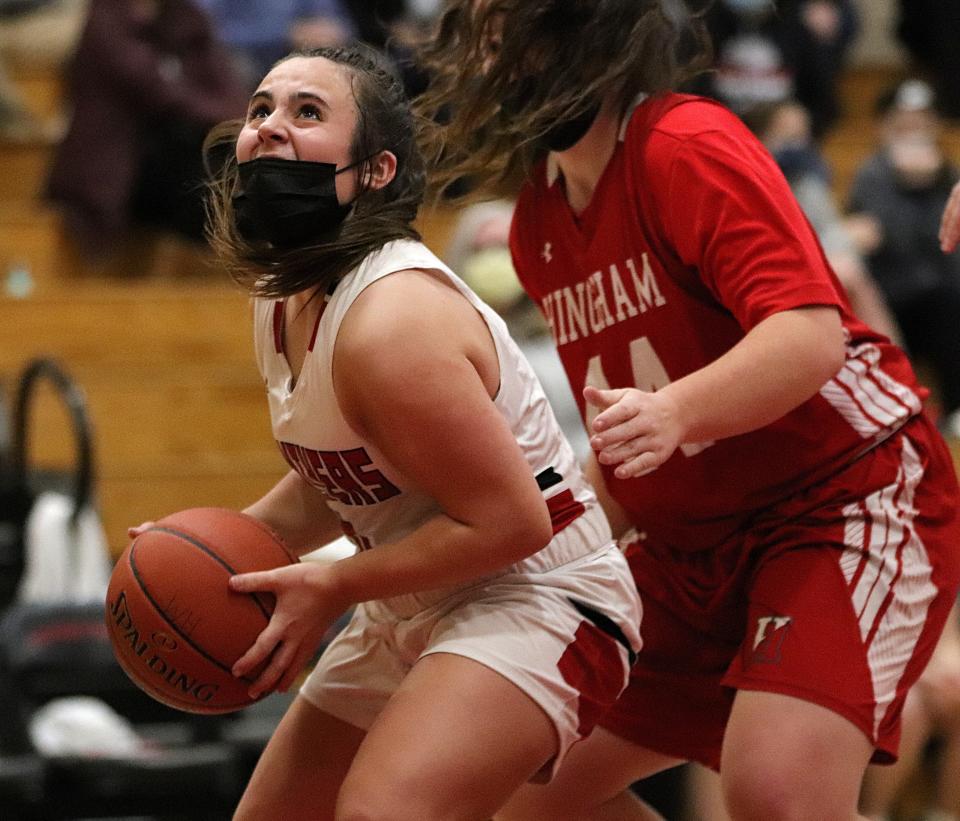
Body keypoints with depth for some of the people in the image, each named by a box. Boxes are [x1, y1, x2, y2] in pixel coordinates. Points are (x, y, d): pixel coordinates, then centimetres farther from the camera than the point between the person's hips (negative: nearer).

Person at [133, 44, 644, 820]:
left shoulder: (391, 320, -26)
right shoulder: (283, 305, 3)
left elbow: (508, 521, -26)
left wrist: (332, 588, -21)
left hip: (534, 600, -10)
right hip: (414, 611, 10)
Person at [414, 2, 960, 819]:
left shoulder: (689, 148, -17)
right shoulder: (537, 224, 8)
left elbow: (810, 337, -30)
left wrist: (675, 413, -45)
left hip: (849, 497, -9)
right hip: (698, 539, 9)